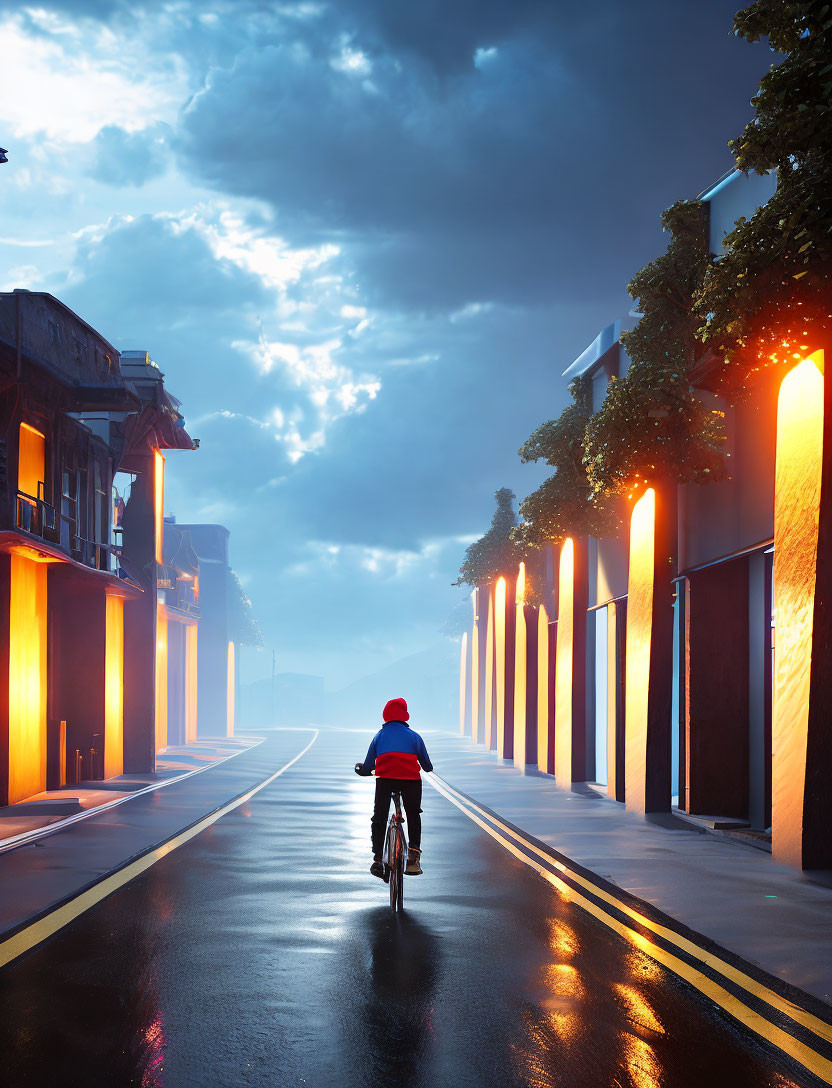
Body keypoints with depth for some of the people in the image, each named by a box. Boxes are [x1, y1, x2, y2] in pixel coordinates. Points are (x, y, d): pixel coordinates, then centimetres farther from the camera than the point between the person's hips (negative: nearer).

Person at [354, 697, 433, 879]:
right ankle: (413, 855, 3)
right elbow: (427, 766, 21)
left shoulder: (380, 735, 18)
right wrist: (428, 768, 46)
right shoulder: (414, 736, 17)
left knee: (379, 819, 12)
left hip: (385, 779, 0)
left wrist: (360, 769, 41)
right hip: (411, 780, 0)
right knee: (414, 817, 17)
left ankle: (377, 860, 3)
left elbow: (367, 768, 17)